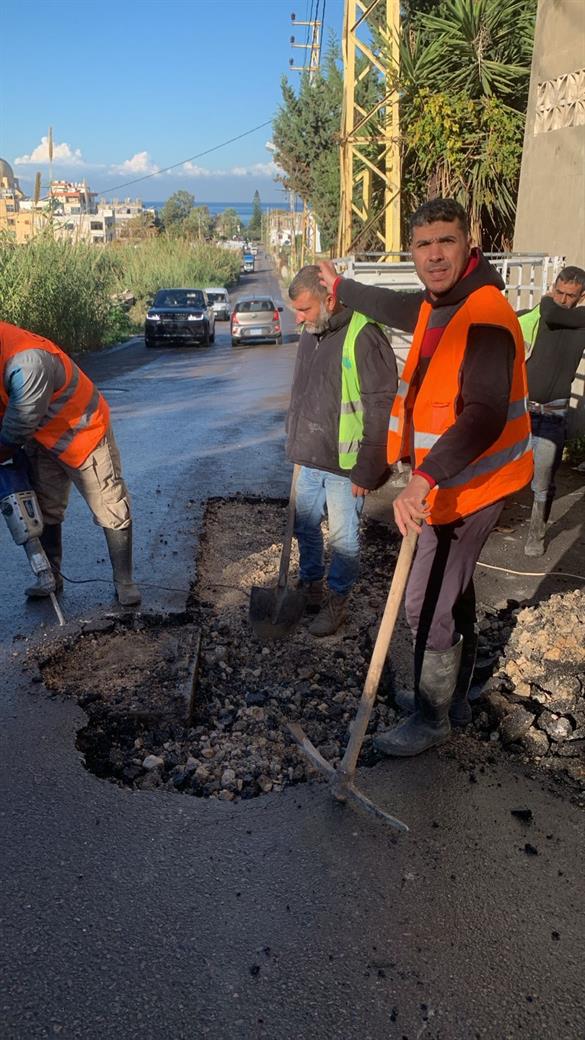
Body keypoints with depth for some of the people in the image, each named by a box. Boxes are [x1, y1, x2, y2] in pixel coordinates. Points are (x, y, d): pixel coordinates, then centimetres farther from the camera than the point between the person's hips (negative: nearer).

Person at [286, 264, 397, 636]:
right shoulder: (310, 333, 8)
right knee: (305, 526, 18)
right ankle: (311, 585, 37)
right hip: (309, 457, 8)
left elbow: (380, 408, -19)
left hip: (344, 464, -8)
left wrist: (366, 468, -18)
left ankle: (337, 601, 23)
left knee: (343, 538, 6)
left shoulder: (363, 337, -18)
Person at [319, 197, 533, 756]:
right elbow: (399, 308, 30)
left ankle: (431, 719, 18)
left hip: (467, 484, -10)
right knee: (454, 590, 21)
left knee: (428, 604, -2)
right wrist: (341, 287, 42)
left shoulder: (484, 315, -24)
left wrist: (424, 479, -45)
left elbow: (485, 416, -35)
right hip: (449, 480, 10)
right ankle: (455, 698, 40)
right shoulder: (438, 305, 6)